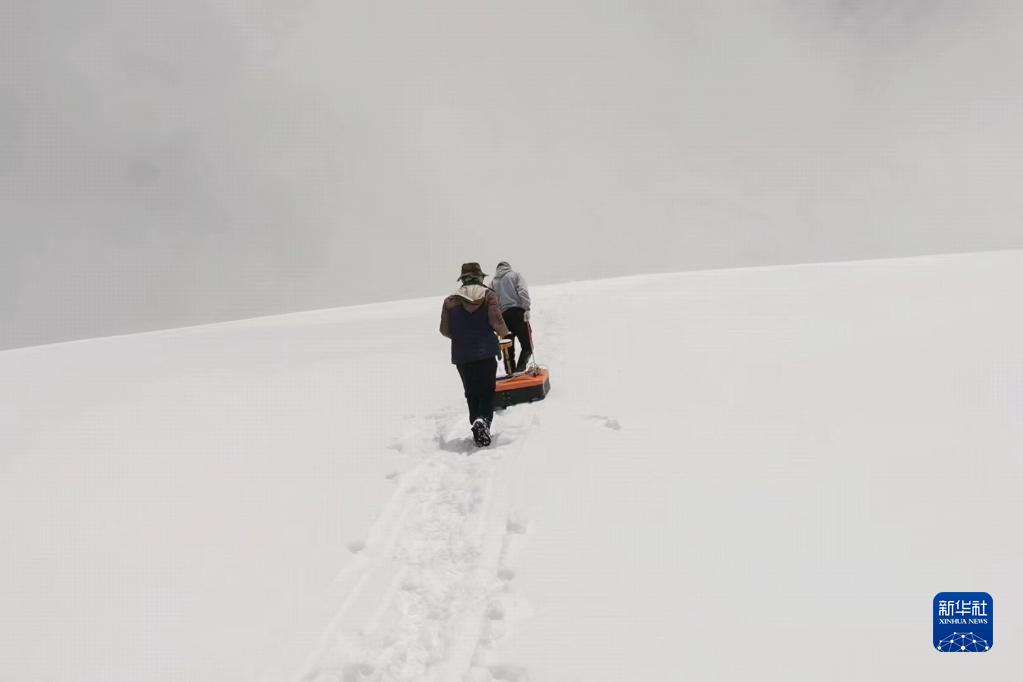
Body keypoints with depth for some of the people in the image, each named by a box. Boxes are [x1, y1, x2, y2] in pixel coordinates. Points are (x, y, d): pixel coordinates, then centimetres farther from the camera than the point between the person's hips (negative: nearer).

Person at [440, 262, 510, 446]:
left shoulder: (450, 300, 5)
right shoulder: (488, 294, -3)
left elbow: (445, 330, 4)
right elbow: (496, 321, -13)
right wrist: (503, 333, 9)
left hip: (461, 355, 3)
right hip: (486, 353, -2)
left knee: (472, 393, 14)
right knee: (487, 391, 3)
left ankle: (476, 425, 9)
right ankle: (483, 419, -22)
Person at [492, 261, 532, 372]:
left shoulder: (493, 282, 17)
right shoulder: (515, 275, 10)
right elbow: (523, 291, -7)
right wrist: (526, 308, -12)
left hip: (503, 316, 3)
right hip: (517, 312, -3)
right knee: (527, 345, -1)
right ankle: (520, 368, -22)